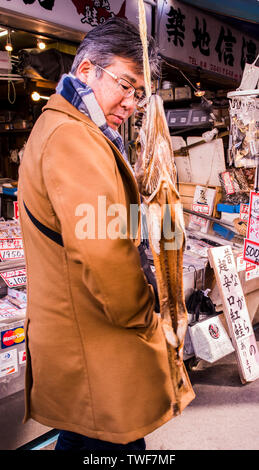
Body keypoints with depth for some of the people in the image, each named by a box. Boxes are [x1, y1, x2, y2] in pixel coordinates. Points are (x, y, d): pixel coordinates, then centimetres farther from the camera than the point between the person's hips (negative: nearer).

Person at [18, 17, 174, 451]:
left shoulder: (51, 128, 17)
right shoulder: (75, 138, -20)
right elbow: (105, 256, -31)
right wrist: (145, 322, -14)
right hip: (100, 352, -10)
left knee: (80, 437, 24)